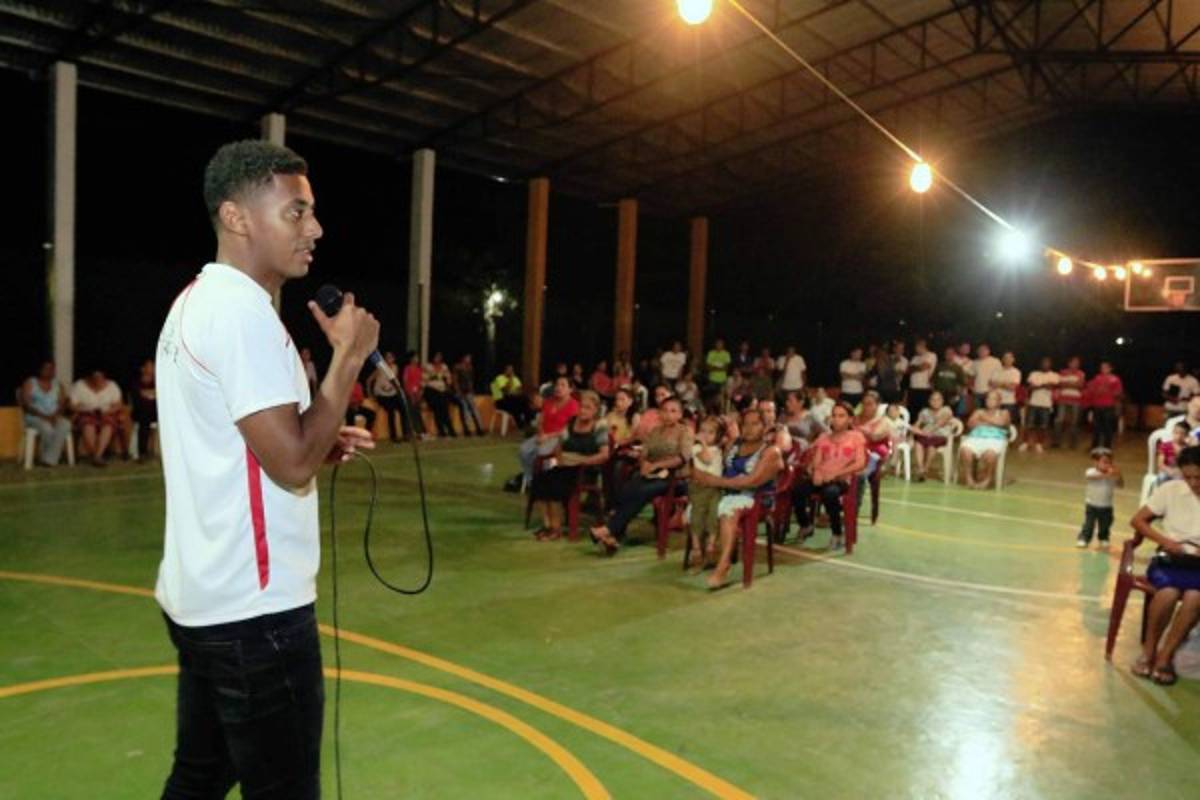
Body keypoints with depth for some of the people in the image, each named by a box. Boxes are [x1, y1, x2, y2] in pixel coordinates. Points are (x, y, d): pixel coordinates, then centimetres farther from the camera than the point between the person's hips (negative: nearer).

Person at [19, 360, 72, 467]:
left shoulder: (58, 385, 14)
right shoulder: (29, 384, 3)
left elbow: (63, 405, 6)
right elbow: (25, 405, -7)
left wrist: (55, 415, -16)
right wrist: (43, 416, -19)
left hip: (54, 418, 3)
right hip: (35, 417, -3)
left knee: (65, 425, -33)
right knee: (47, 427, -38)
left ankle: (49, 459, -32)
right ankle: (43, 457, -18)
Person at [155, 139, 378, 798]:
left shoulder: (195, 303, 13)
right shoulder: (243, 310, -19)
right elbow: (294, 465, -23)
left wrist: (322, 444, 8)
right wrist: (349, 356, -15)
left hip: (202, 597, 10)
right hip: (255, 607, -10)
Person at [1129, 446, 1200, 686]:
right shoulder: (1170, 490, 0)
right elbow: (1137, 520, 3)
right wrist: (1165, 541, -12)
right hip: (1168, 560, 0)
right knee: (1168, 593, -32)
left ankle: (1165, 655, -15)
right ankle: (1149, 649, -9)